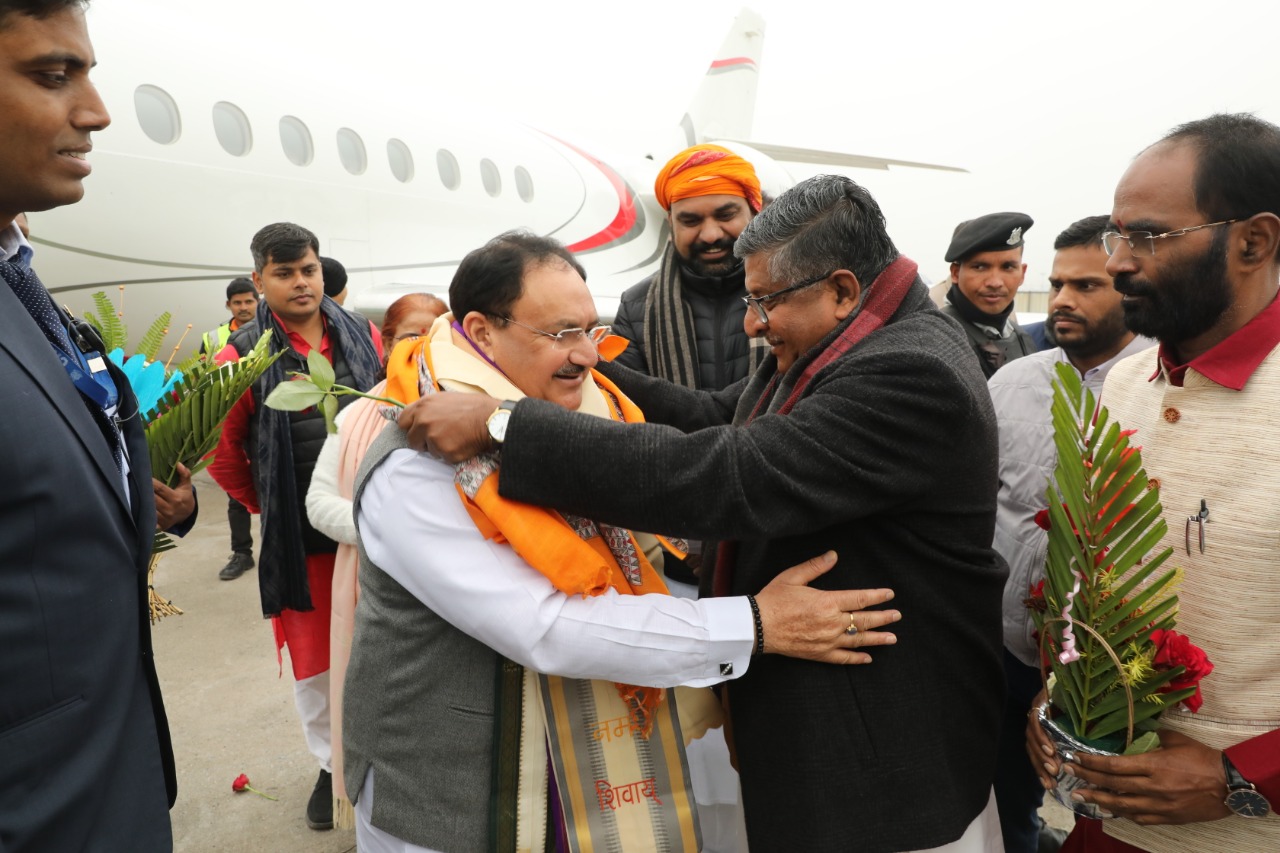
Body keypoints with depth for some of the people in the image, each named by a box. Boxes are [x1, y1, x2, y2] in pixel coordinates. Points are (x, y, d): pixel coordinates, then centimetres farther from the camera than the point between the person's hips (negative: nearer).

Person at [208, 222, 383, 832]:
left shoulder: (363, 338, 3)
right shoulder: (245, 356, -4)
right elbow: (221, 448, 3)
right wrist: (267, 506, 6)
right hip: (300, 532, -1)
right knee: (313, 657, 11)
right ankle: (332, 763, 33)